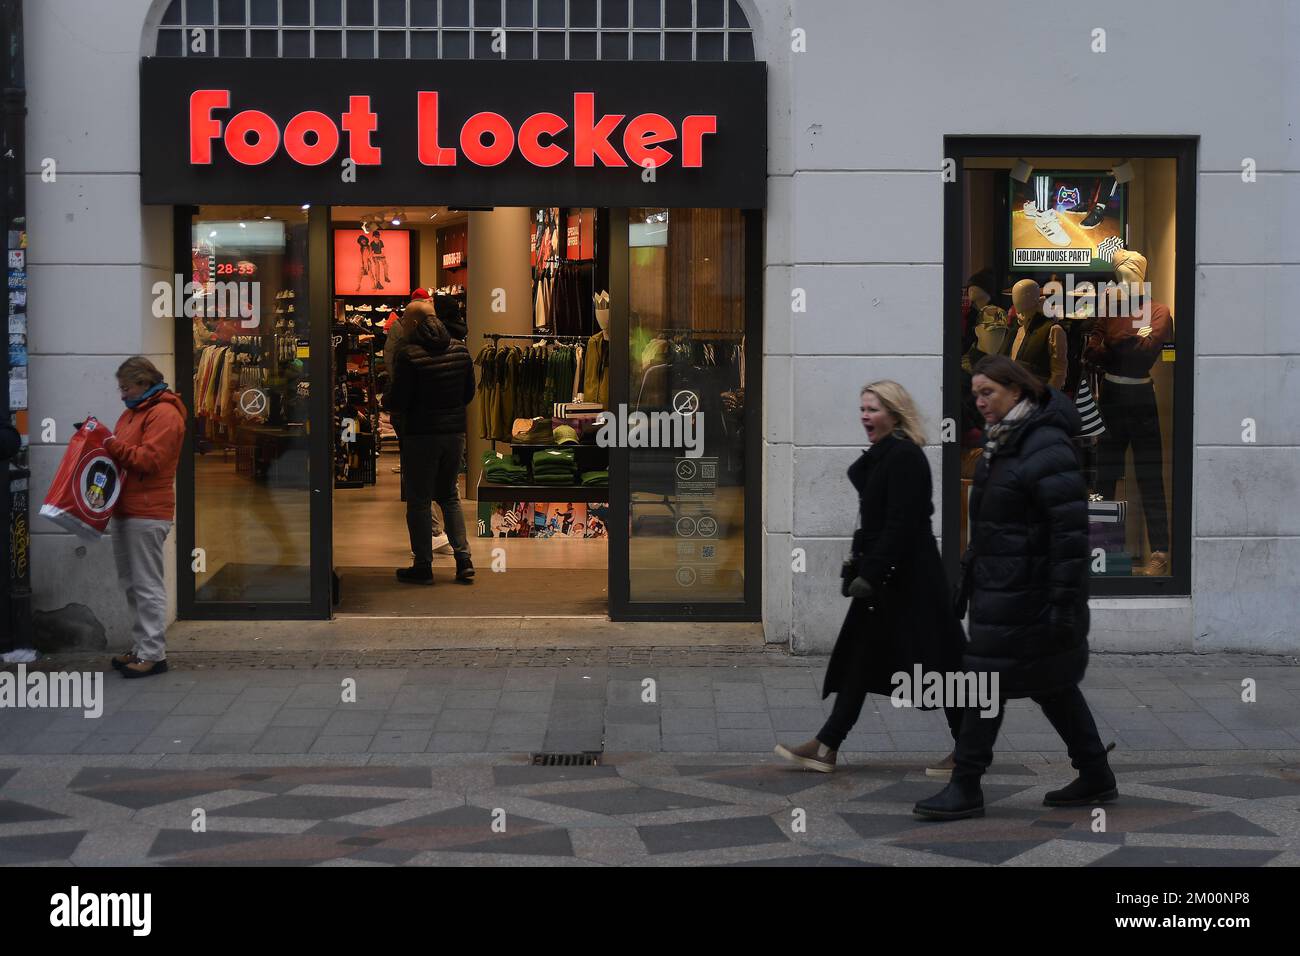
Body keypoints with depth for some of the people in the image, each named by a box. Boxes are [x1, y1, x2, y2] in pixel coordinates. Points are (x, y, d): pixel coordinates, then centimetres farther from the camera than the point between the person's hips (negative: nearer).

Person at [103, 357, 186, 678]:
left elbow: (150, 459, -19)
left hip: (147, 514, -10)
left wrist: (114, 447, -19)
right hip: (126, 511, 10)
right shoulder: (133, 412, 20)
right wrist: (101, 442, 2)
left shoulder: (164, 414, -11)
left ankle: (154, 653, -5)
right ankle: (141, 648, 21)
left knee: (147, 585, -8)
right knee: (131, 584, 14)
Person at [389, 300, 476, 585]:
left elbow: (399, 401, -13)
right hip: (455, 431, 6)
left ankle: (423, 566, 7)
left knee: (419, 500, 5)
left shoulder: (409, 354, -15)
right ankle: (463, 559, 9)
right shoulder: (460, 350, 3)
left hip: (420, 434, -6)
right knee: (449, 495, 18)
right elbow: (469, 392, 11)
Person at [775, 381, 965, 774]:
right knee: (859, 659, 10)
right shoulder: (884, 456, 14)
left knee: (935, 666, -1)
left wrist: (870, 574, -24)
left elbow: (900, 525, -22)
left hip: (908, 579, -10)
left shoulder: (904, 457, -17)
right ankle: (826, 746, 13)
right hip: (886, 576, 10)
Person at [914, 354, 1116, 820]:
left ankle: (966, 787, 3)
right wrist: (970, 574, 20)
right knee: (1051, 683, 15)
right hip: (1000, 584, 10)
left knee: (987, 678, -5)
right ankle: (1096, 777, 23)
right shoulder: (1004, 441, 12)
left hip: (1024, 588, -10)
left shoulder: (1046, 449, -19)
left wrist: (1065, 601, -23)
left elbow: (1071, 527, -22)